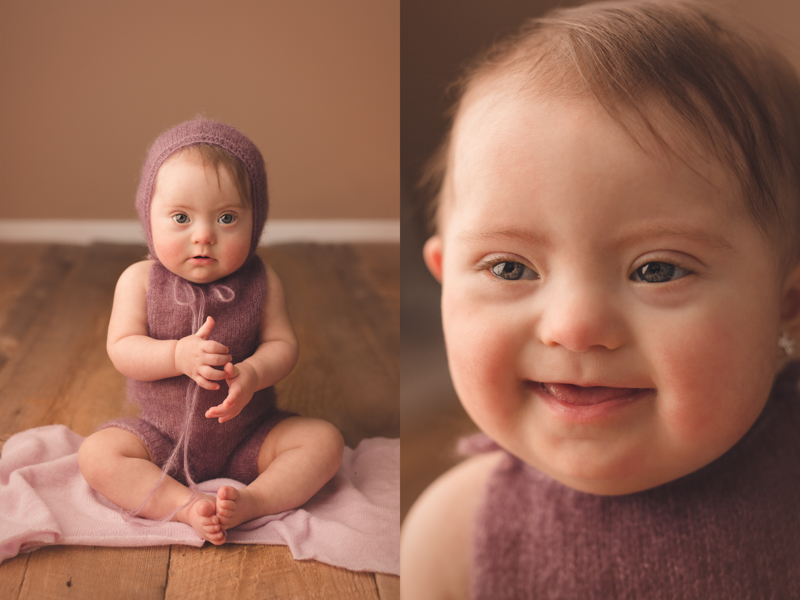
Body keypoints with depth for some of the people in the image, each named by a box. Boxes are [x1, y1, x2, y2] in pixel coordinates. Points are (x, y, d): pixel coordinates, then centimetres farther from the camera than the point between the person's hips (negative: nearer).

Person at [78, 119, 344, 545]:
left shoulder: (261, 282, -8)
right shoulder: (140, 281, -9)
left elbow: (282, 344, -8)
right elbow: (121, 349, -13)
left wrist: (251, 373, -31)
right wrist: (178, 355, -32)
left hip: (247, 437, 0)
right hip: (163, 440, 0)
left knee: (325, 440, -18)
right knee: (96, 455, -22)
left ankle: (253, 501, -26)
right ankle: (187, 506, -26)